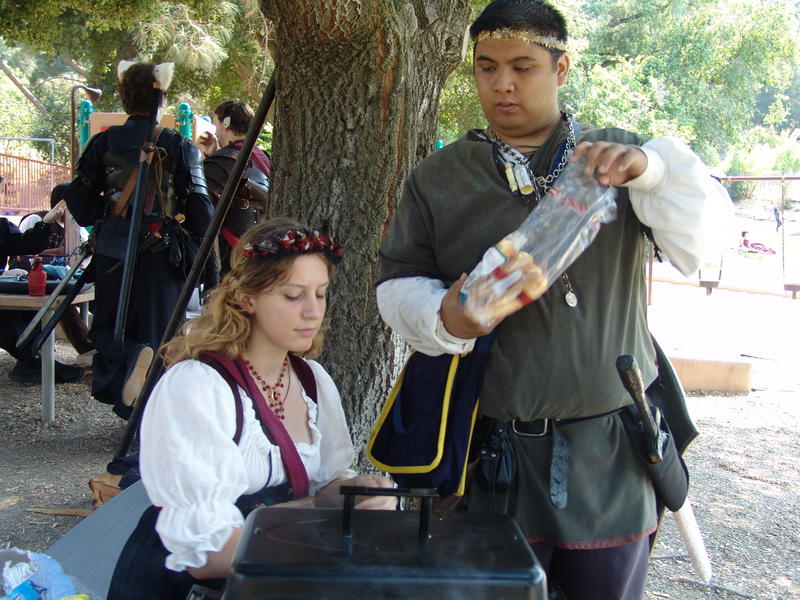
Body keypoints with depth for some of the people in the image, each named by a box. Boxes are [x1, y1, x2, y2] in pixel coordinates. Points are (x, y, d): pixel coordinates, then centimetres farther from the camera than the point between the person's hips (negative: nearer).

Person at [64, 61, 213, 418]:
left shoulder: (103, 143, 1)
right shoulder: (179, 146, -4)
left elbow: (79, 202, 2)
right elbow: (200, 208, -7)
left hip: (113, 252, 1)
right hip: (162, 255, -1)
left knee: (107, 329, 17)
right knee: (158, 331, 10)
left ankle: (132, 356, -17)